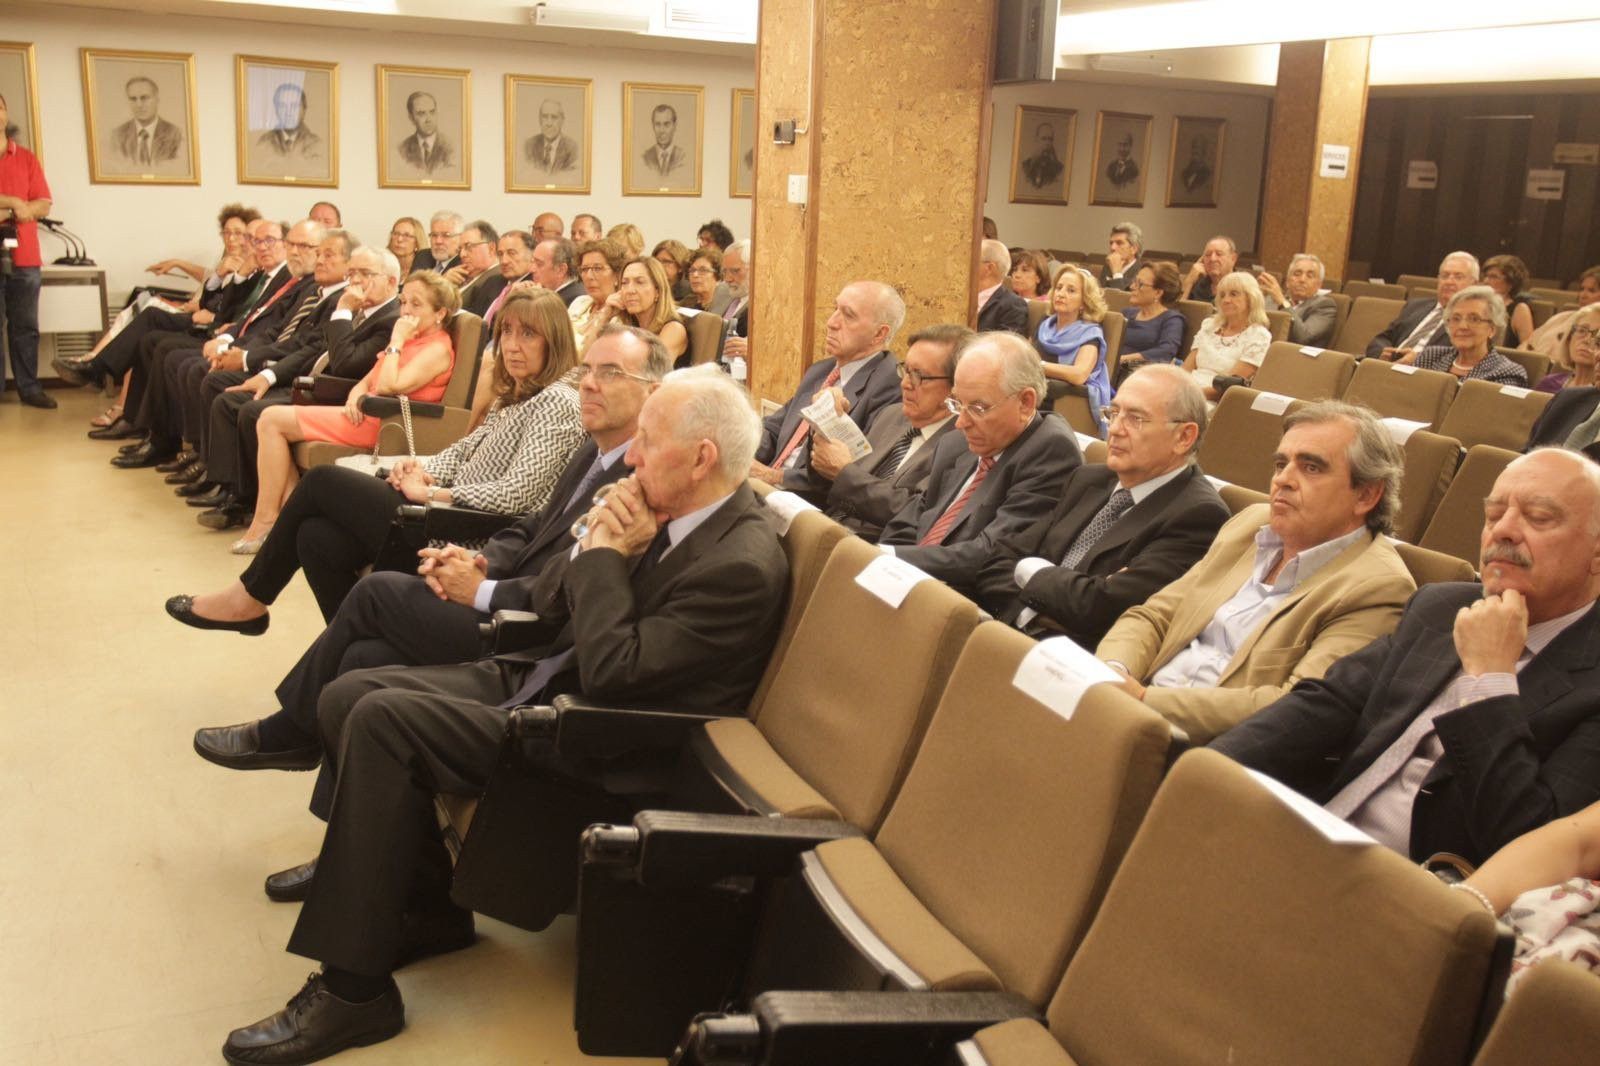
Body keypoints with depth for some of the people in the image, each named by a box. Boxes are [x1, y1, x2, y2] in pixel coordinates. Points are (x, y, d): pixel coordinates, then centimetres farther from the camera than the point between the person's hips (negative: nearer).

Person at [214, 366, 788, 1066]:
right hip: (542, 678, 10)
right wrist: (595, 547, -8)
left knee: (384, 719, -22)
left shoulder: (743, 566, -21)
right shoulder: (665, 510, 6)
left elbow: (611, 672, -25)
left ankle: (354, 989, -10)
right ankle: (429, 906, 14)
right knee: (348, 696, 0)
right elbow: (551, 601, 11)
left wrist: (608, 554, -16)